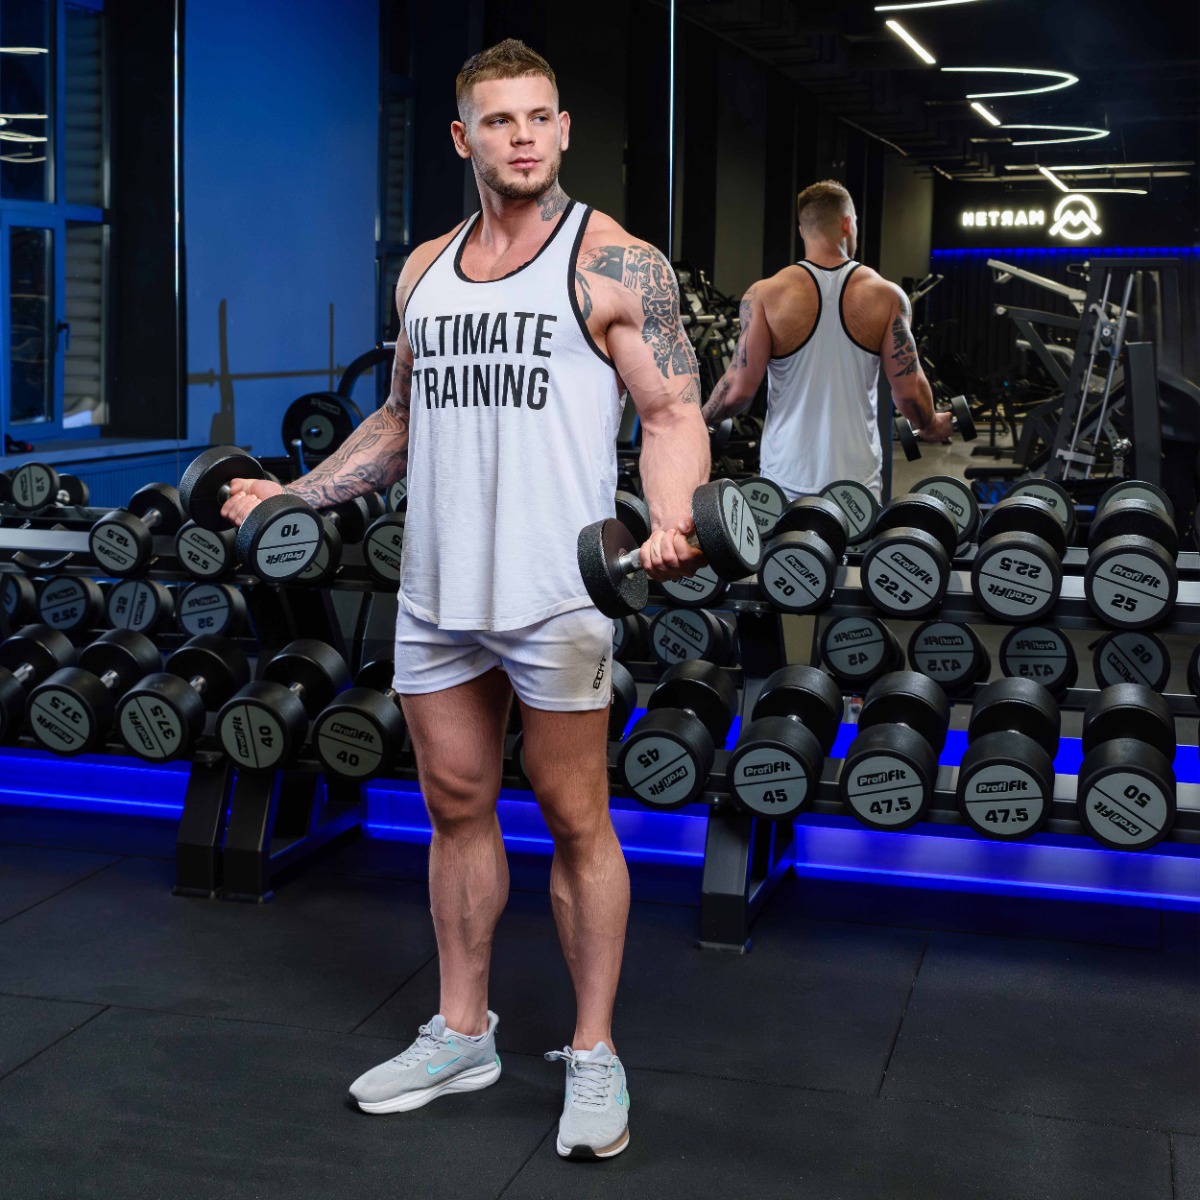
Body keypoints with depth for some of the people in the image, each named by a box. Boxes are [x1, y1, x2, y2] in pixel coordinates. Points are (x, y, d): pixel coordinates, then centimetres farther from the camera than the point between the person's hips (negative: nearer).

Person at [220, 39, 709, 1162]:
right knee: (455, 807, 13)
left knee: (574, 818, 2)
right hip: (437, 586, 6)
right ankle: (461, 1034, 28)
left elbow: (672, 413, -8)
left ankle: (594, 1055, 15)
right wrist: (295, 492, 15)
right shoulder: (425, 269, 14)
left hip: (553, 590, -5)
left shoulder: (614, 261, -3)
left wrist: (669, 525, -26)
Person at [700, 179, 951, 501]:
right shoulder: (886, 296, -1)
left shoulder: (765, 296, -5)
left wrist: (700, 420, 13)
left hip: (787, 478, -1)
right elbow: (909, 392, -1)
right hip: (859, 475, 1)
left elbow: (739, 390, -7)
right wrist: (931, 426, 20)